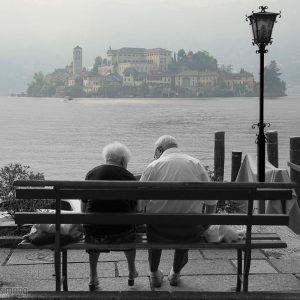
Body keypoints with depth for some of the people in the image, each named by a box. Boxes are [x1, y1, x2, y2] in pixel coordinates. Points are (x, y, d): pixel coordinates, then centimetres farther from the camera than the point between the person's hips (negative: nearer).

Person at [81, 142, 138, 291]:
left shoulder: (91, 173, 3)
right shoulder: (128, 177, -2)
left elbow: (83, 207, 8)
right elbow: (134, 209, 2)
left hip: (94, 233, 1)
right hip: (121, 233, -1)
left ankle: (93, 278, 39)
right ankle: (132, 273, 47)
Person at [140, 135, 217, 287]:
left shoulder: (153, 166, 0)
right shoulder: (196, 164, 6)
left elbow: (139, 203, -5)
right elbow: (211, 201, 6)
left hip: (160, 230, -1)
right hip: (191, 232, 1)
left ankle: (154, 274, 45)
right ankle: (176, 273, 49)